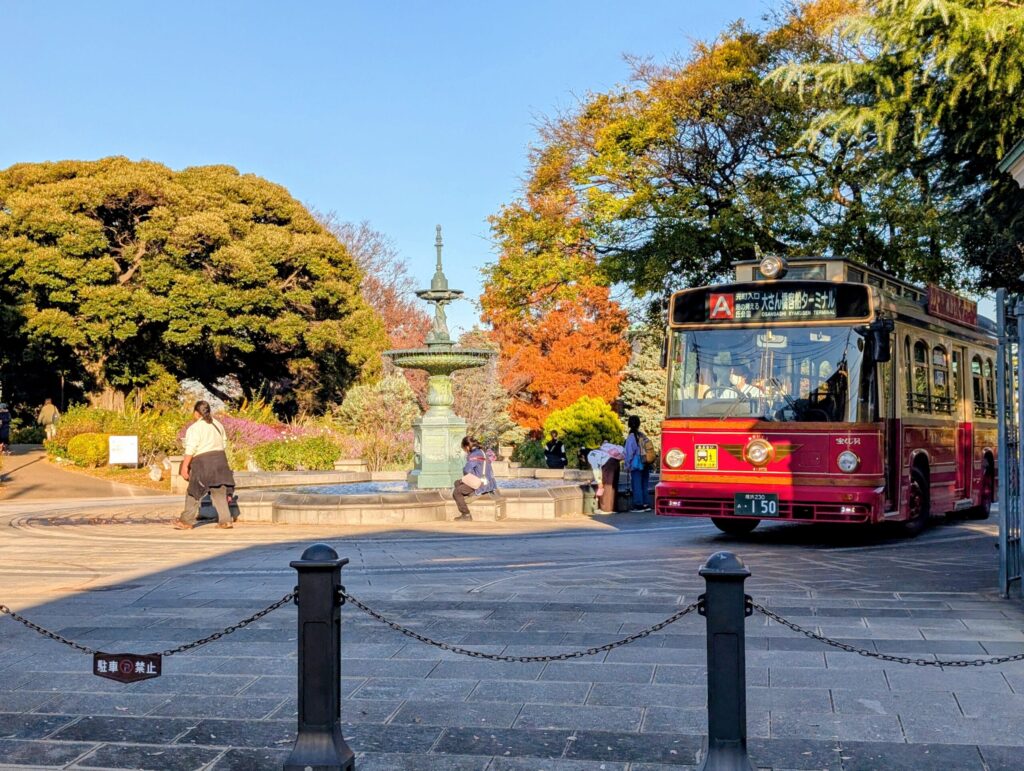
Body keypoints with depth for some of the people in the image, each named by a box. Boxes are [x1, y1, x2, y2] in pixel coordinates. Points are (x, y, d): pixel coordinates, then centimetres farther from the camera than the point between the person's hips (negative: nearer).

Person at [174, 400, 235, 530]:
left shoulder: (194, 428, -9)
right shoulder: (217, 424, 12)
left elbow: (190, 449, -16)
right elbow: (224, 444, 18)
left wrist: (185, 466, -14)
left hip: (203, 461, -6)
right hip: (219, 458, 6)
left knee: (194, 491, 1)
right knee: (219, 491, 7)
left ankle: (187, 521, 3)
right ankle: (225, 520, 3)